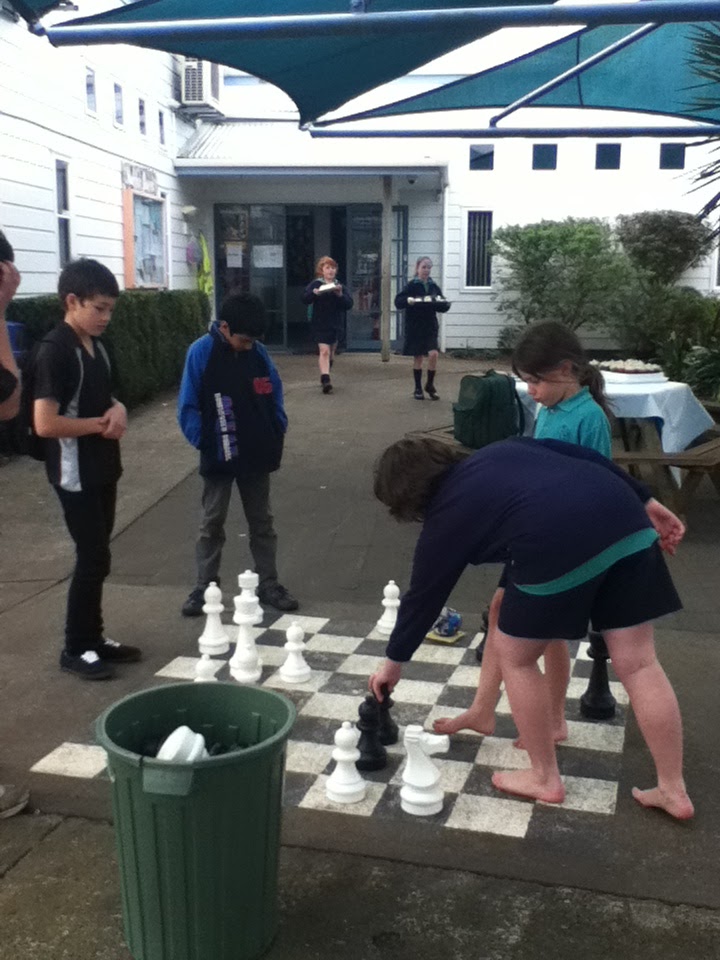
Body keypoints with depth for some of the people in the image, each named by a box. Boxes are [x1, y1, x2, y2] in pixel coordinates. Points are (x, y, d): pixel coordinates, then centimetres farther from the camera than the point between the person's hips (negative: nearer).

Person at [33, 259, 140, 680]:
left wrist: (118, 408, -2)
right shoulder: (55, 350, -18)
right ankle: (76, 649, 11)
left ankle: (94, 636, 27)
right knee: (94, 558, -3)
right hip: (75, 474, -8)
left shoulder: (97, 345, 8)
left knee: (96, 556, 15)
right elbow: (45, 424, -24)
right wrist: (101, 423, -13)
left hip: (103, 468, 8)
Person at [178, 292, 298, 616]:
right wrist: (204, 442, -12)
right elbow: (188, 406, -9)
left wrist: (277, 434, 1)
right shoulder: (201, 352, -13)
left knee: (262, 522, 13)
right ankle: (204, 587, 19)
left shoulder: (258, 352, -3)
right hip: (218, 458, -3)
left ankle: (268, 584, 23)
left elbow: (274, 395, 7)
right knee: (211, 524, 9)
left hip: (258, 455, 3)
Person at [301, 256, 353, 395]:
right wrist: (314, 293, -34)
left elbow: (349, 304, 1)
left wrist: (340, 295, -17)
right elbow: (305, 299, -15)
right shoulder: (316, 284, -2)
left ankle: (324, 378, 33)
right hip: (320, 325, -5)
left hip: (336, 325, 5)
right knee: (324, 351, -18)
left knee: (331, 353, 16)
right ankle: (325, 380, -26)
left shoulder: (339, 286, 9)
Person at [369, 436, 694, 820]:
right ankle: (673, 791, 22)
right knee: (637, 663, 15)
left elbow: (422, 596, 23)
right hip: (624, 518, 7)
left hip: (560, 545, -7)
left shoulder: (445, 518, 14)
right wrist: (647, 503, 22)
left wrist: (394, 661, 37)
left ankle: (545, 779, 29)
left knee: (514, 656, 17)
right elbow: (583, 456, 20)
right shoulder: (500, 450, 28)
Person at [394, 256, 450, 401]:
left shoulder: (434, 286, 7)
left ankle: (430, 385, 8)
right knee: (418, 357, 4)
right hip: (415, 326, -2)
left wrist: (445, 304, -12)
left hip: (430, 325, 2)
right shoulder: (411, 286, -4)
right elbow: (398, 302, -11)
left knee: (433, 354, -11)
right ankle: (418, 388, 17)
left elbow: (441, 307, 9)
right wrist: (408, 300, -29)